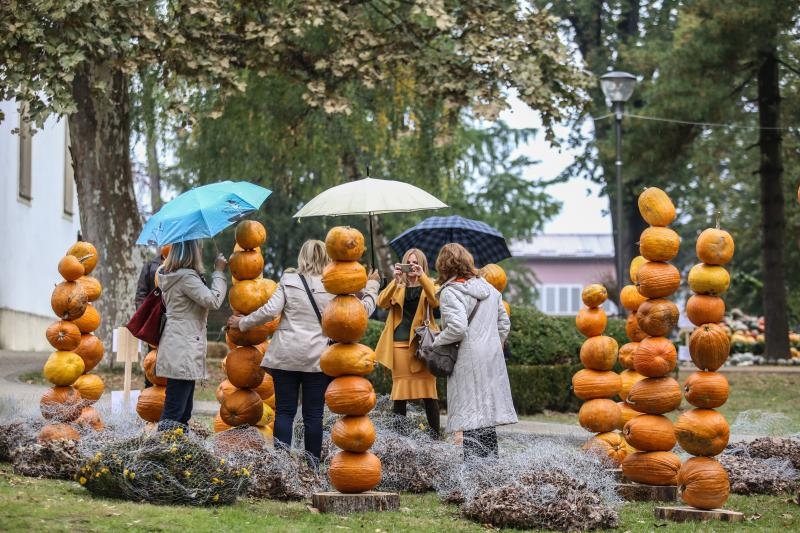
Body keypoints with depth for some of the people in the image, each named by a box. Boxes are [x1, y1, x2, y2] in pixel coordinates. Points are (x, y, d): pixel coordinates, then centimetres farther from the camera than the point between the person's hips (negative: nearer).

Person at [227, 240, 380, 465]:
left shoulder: (288, 281, 0)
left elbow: (269, 311, -7)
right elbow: (364, 309, 5)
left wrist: (242, 323, 6)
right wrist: (371, 286, 21)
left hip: (286, 356, 0)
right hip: (318, 359, 0)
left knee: (284, 411, 3)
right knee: (313, 414, 6)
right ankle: (312, 464, 9)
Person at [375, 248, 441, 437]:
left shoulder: (428, 286, 10)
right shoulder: (397, 287, 15)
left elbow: (435, 301, -13)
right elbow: (382, 302, -5)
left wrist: (422, 276, -24)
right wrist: (395, 280, -20)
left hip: (423, 343, -2)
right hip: (400, 344, 2)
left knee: (428, 392, -5)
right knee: (399, 391, 1)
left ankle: (435, 436, -2)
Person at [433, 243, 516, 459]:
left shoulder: (450, 292, -11)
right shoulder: (489, 288, 12)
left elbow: (457, 328, -22)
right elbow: (504, 324, 16)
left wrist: (435, 343, -8)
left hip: (468, 363, -7)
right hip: (493, 360, 7)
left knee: (470, 418, -7)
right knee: (488, 415, 13)